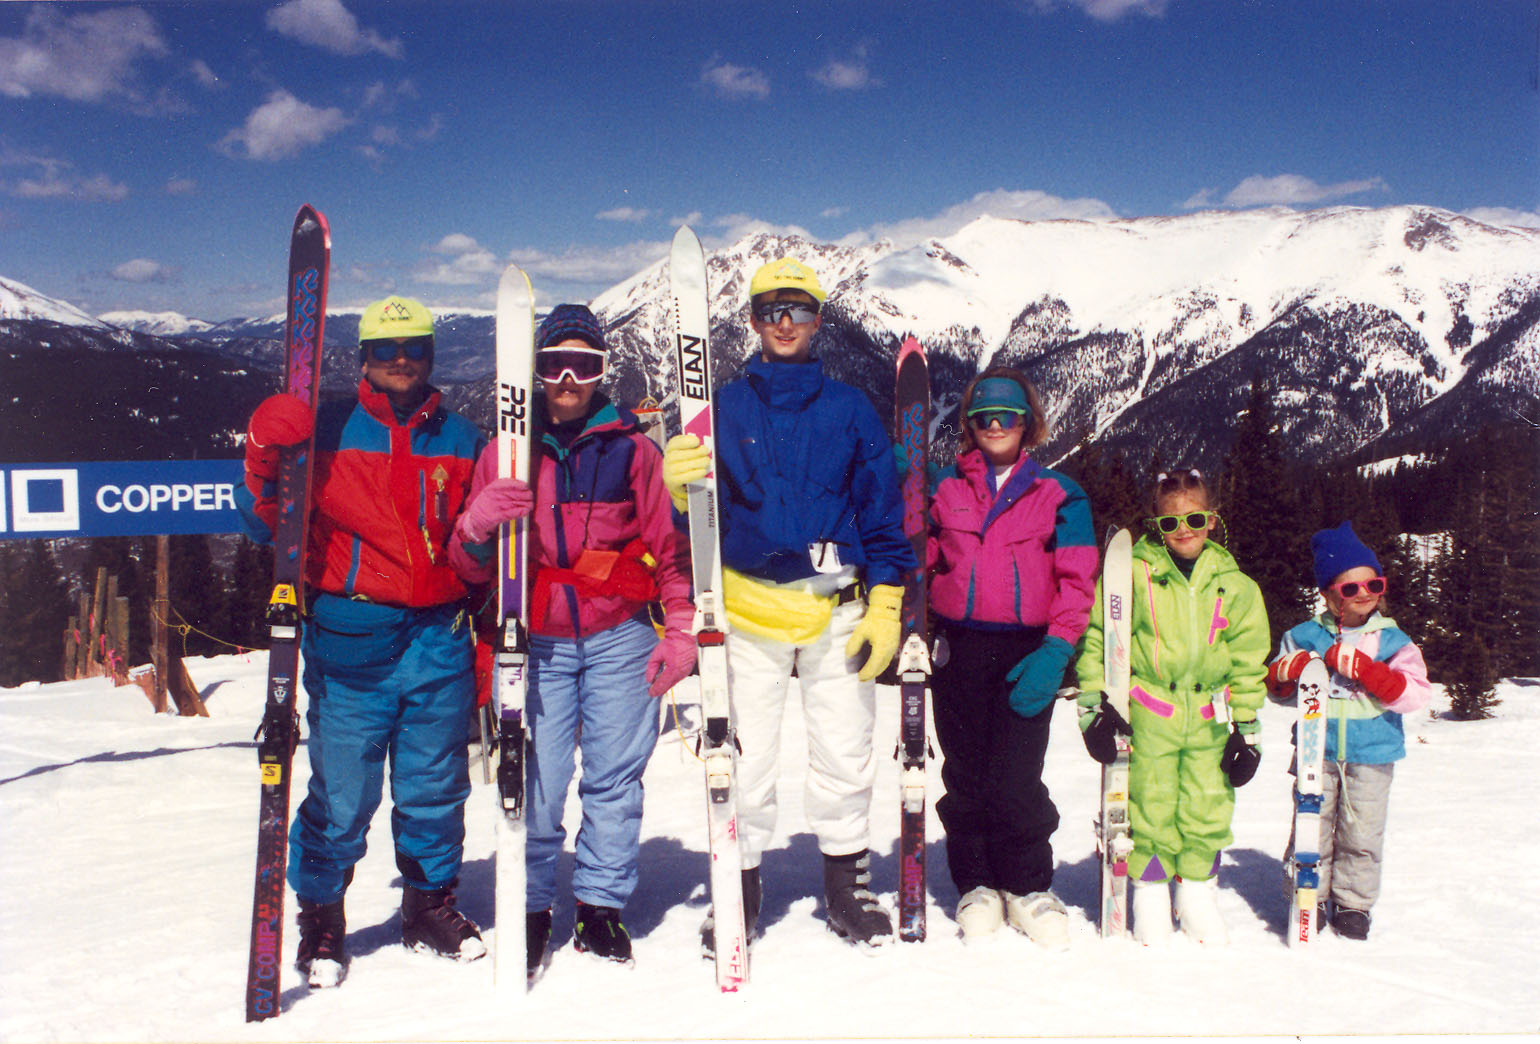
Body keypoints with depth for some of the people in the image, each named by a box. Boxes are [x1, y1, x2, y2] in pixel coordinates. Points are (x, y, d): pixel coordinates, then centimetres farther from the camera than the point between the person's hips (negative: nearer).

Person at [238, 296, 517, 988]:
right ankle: (320, 916, 19)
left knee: (436, 787, 10)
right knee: (341, 791, 0)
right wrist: (268, 465, -12)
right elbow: (267, 521, 6)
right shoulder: (327, 430, 5)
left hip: (439, 635, 3)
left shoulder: (458, 438, 13)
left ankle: (431, 906, 27)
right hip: (350, 635, -2)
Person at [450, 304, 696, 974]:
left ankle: (602, 907, 17)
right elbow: (470, 565, 6)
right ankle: (531, 911, 14)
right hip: (536, 642, 0)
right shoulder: (507, 450, 8)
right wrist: (480, 523, -15)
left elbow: (670, 545, 9)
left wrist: (680, 629, 2)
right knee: (535, 783, -3)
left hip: (620, 637, 0)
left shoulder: (631, 447, 7)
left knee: (615, 778, 2)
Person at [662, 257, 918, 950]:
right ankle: (738, 891, 15)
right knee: (746, 757, 1)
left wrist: (883, 607, 1)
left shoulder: (849, 409, 9)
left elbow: (883, 512, 9)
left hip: (839, 610, 1)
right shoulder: (725, 408, 8)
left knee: (845, 754, 3)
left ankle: (847, 887, 19)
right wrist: (677, 486, -18)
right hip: (749, 608, 0)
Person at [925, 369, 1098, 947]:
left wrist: (1055, 652, -10)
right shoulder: (944, 488, 10)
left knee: (1016, 778, -6)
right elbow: (917, 559, 12)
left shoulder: (1058, 494, 7)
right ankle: (976, 885, 21)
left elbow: (1076, 580, 2)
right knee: (966, 773, 6)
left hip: (1027, 650, -2)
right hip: (959, 649, 2)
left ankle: (1028, 887, 14)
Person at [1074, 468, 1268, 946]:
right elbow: (1096, 640, 1)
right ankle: (1150, 889, 20)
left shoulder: (1234, 585, 6)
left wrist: (1246, 728, 9)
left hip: (1208, 718, 3)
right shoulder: (1133, 575, -4)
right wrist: (1094, 705, -5)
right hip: (1145, 714, -2)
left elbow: (1248, 664, 11)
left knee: (1208, 809, 6)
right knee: (1150, 805, 1)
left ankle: (1197, 890, 26)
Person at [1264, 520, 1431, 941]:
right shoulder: (1306, 636, 5)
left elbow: (1415, 694, -10)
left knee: (1361, 835, 5)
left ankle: (1353, 904, 21)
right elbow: (1277, 689, 12)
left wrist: (1363, 669, -21)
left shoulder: (1392, 641, 2)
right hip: (1318, 751, 0)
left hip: (1372, 753, 0)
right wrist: (1285, 673, -13)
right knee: (1313, 827, 3)